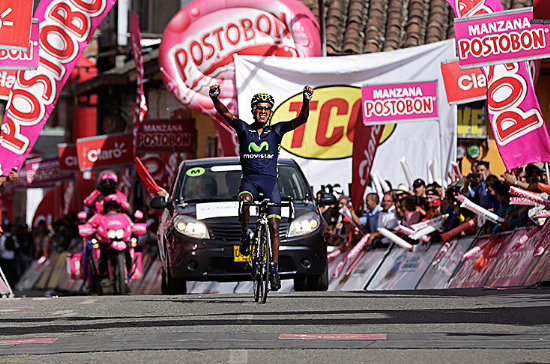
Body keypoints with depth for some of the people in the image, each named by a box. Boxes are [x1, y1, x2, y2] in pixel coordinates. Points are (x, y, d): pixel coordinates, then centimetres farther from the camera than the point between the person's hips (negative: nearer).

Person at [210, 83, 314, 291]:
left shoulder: (276, 131, 8)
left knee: (274, 226, -6)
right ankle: (245, 234, -11)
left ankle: (275, 269, 0)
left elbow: (301, 119, -3)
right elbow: (225, 113, -4)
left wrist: (306, 100, -20)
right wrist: (215, 97, -22)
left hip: (270, 181, 1)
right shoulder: (244, 129, 8)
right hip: (249, 180, -1)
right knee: (245, 200, -36)